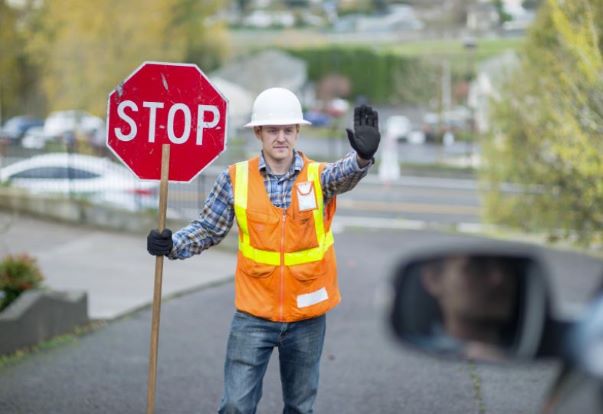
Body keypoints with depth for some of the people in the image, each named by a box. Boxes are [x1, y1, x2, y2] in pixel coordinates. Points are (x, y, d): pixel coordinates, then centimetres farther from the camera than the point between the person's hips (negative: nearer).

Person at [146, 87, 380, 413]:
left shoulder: (318, 176, -6)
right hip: (253, 315, 0)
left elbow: (345, 175, -28)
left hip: (307, 316, 0)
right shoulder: (236, 178, -3)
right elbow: (208, 229, 5)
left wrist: (363, 156, -50)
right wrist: (172, 245, -13)